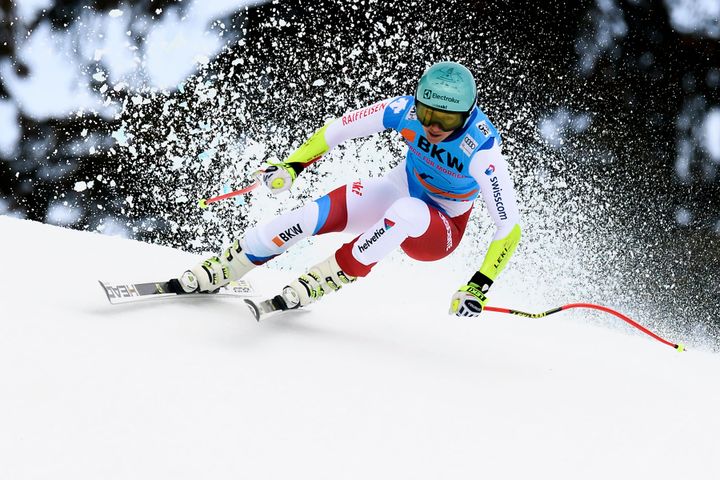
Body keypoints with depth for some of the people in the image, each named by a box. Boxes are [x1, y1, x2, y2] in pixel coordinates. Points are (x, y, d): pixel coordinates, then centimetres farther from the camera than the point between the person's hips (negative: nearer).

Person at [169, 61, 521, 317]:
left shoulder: (482, 151, -31)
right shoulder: (405, 110, -21)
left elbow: (510, 228, -28)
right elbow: (338, 130, -7)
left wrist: (478, 287, -36)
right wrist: (291, 167, -11)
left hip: (441, 233, -3)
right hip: (397, 190, 3)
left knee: (406, 211, -40)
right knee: (317, 215, -23)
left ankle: (321, 282, -27)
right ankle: (215, 273, -10)